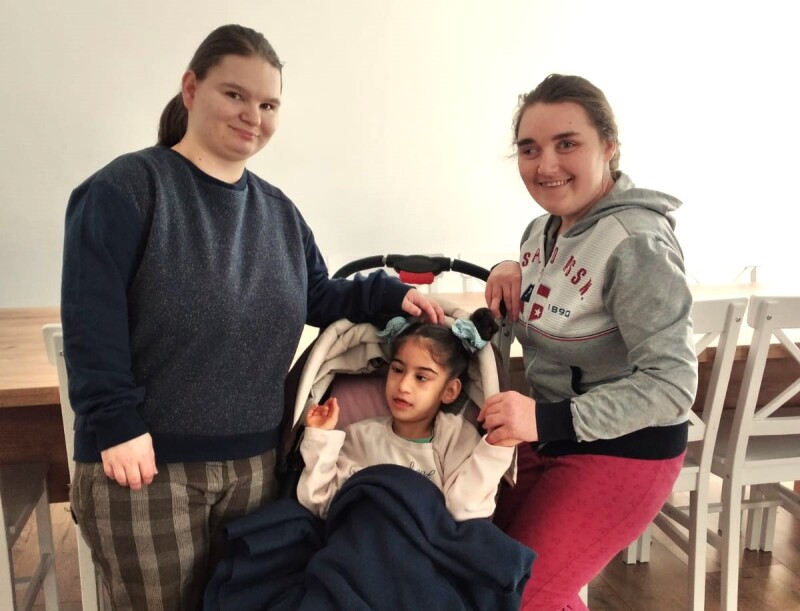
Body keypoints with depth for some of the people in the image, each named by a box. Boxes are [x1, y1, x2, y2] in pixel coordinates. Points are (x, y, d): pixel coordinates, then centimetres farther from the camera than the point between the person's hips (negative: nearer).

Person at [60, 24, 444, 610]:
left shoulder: (279, 211, 12)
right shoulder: (126, 189, -9)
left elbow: (318, 298, 16)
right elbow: (91, 320, -15)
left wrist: (389, 293, 1)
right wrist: (116, 424, -19)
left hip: (256, 461, 6)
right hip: (144, 462, -5)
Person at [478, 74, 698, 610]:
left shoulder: (636, 244, -24)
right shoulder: (545, 228, 2)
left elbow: (672, 384, -27)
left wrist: (548, 419, -33)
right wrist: (510, 273, -2)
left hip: (620, 450, -8)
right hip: (550, 442, 9)